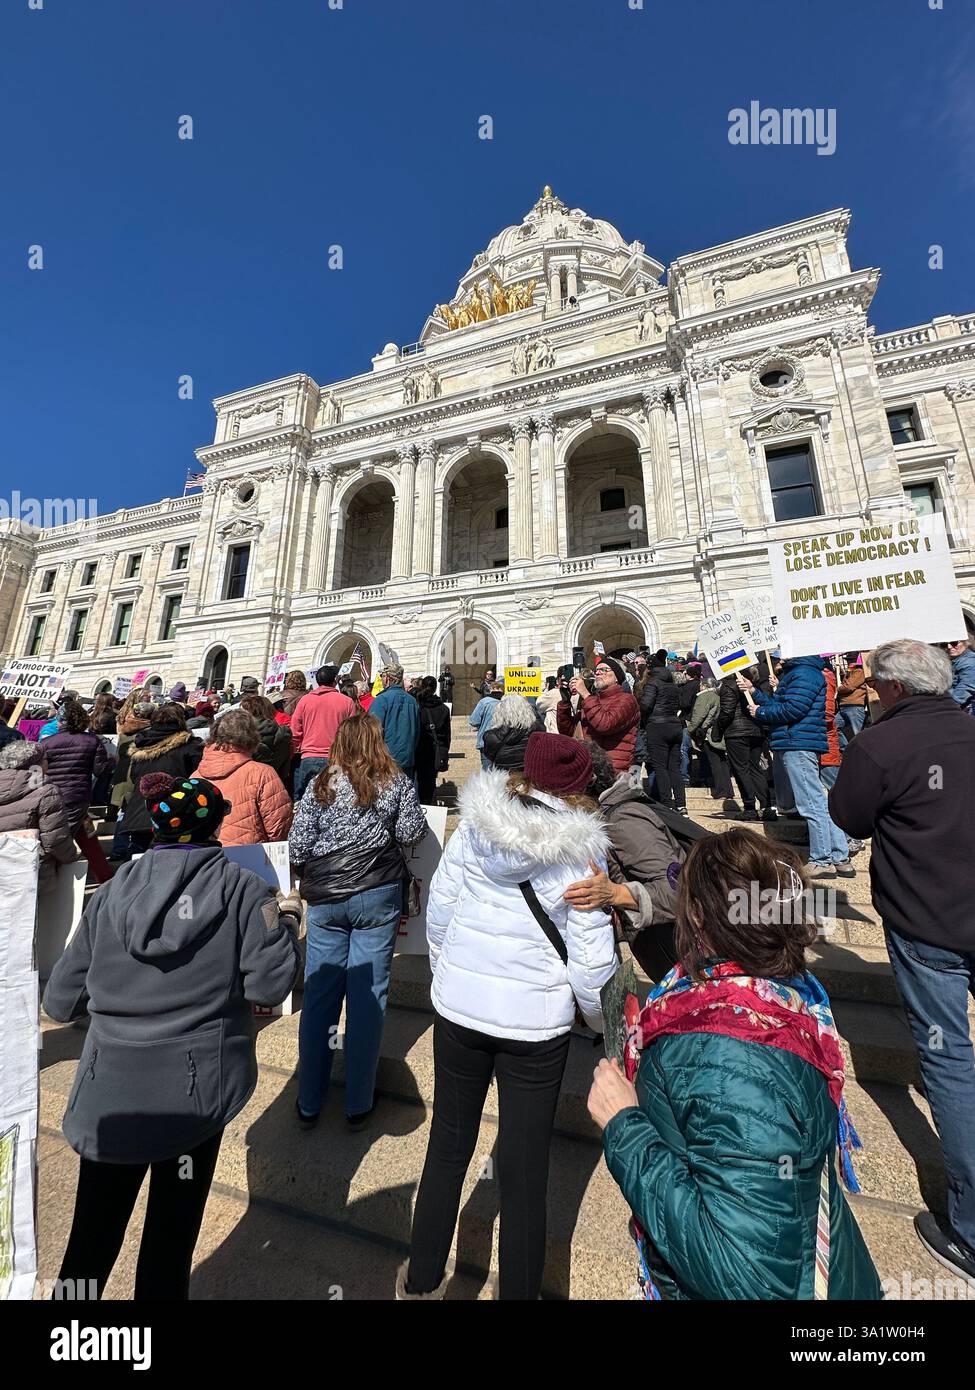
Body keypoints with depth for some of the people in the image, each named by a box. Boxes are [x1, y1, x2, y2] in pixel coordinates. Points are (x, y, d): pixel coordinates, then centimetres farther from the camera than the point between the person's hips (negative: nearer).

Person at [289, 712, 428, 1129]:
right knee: (368, 997, 11)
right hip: (377, 895, -1)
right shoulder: (396, 781, -4)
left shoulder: (321, 783, -2)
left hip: (325, 898, 2)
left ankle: (309, 1102, 31)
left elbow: (297, 847, -2)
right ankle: (358, 1104, 26)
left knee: (319, 995, 15)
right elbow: (411, 834, -6)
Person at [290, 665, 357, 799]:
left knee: (300, 800, 11)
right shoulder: (347, 701, 0)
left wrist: (295, 753, 19)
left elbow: (295, 733, 6)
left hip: (308, 759, 1)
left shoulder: (304, 700, 4)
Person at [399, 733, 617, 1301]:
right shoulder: (583, 849, -13)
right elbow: (590, 956, -9)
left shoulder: (474, 824, -7)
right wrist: (600, 1018, 10)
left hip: (457, 1005, 3)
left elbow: (438, 911, 0)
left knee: (449, 1147, 26)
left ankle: (422, 1281, 46)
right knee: (525, 1171, 20)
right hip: (536, 1019, -2)